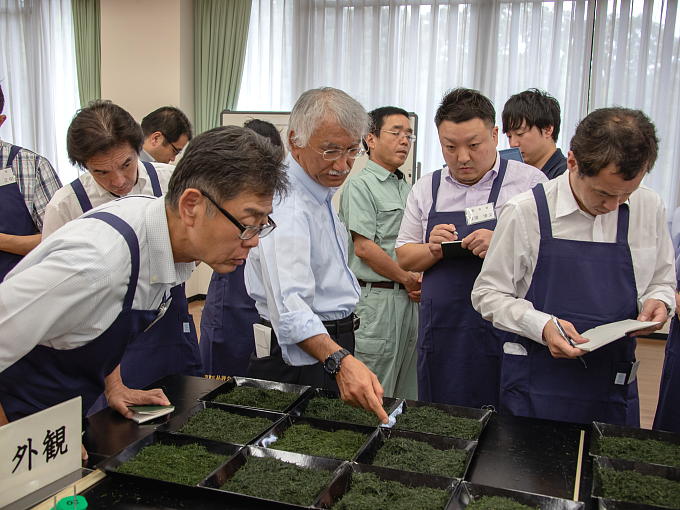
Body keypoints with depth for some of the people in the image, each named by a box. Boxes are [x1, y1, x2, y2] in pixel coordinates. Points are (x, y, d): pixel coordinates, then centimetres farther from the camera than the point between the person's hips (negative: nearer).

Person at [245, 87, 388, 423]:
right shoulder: (286, 206, -26)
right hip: (301, 355, -10)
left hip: (332, 349, 10)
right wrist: (340, 361, -53)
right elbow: (289, 306, -40)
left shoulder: (318, 192, 7)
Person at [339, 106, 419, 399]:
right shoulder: (360, 184, -6)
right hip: (377, 296, -8)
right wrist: (408, 280, -8)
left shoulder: (408, 189, 18)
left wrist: (421, 281, 1)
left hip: (410, 299, 8)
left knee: (408, 396, 13)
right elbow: (364, 247, -15)